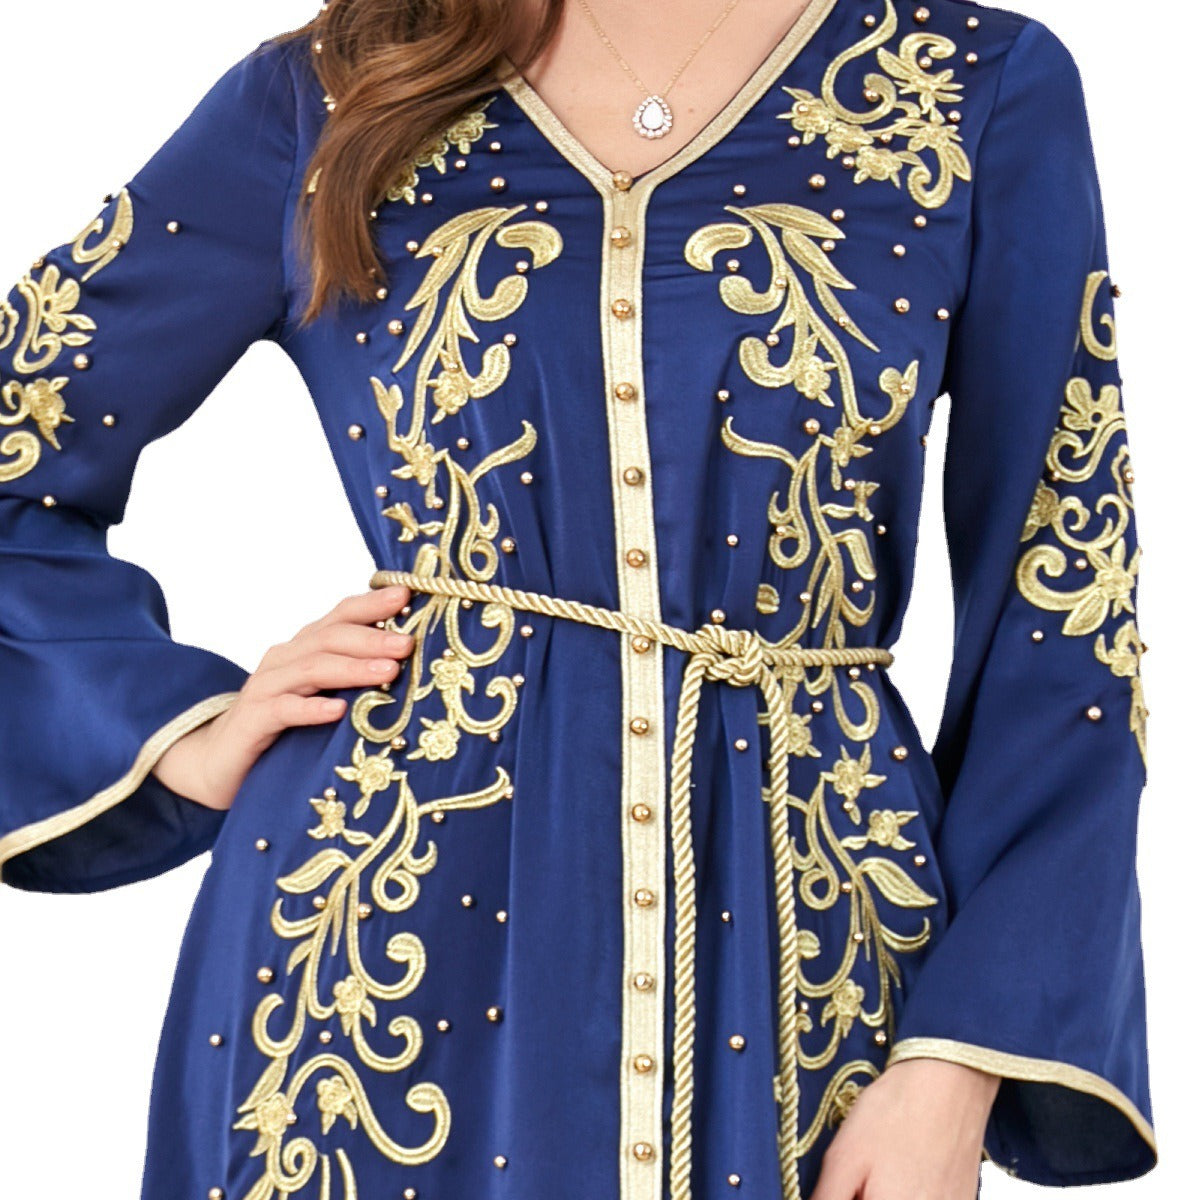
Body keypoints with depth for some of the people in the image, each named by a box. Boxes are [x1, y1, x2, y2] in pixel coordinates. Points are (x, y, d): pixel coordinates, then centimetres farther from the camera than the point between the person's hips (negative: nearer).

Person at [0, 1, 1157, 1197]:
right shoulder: (323, 98, 2)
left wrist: (957, 1064, -8)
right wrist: (183, 732, -1)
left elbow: (1063, 608, -2)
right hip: (401, 935, 0)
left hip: (781, 962, 0)